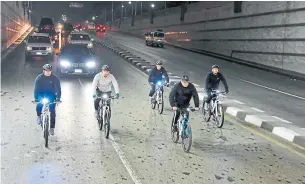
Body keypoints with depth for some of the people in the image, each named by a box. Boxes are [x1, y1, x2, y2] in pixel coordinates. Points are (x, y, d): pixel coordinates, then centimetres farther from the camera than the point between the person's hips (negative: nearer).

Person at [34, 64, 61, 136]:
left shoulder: (55, 78, -13)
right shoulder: (39, 78, -13)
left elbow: (58, 88, -14)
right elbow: (36, 88, -16)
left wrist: (58, 98, -26)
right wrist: (36, 98, -28)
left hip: (51, 94, 0)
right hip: (41, 93, 0)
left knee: (52, 111, -10)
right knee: (39, 105, -27)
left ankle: (52, 128, 0)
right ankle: (39, 116, 4)